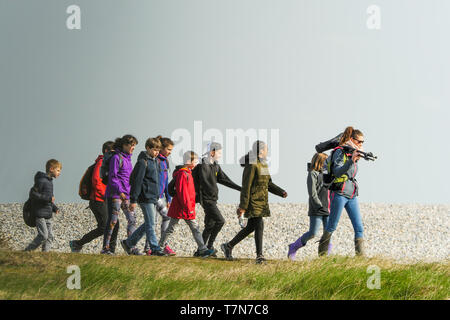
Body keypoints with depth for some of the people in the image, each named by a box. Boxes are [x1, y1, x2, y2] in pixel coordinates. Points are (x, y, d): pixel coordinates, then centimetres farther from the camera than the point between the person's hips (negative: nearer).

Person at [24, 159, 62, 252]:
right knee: (43, 236, -13)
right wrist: (48, 198, -22)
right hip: (40, 214, -9)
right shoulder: (41, 180, -13)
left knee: (50, 237, 4)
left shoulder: (49, 181, 16)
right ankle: (27, 251, -3)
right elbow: (33, 194, -19)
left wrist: (54, 208, 13)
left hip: (48, 215, 9)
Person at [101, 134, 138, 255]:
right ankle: (106, 248, 2)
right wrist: (120, 191, -23)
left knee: (132, 219, 1)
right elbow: (112, 177, -15)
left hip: (126, 195, 8)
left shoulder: (127, 158, 17)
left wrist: (130, 194, 21)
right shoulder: (117, 157, -9)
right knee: (113, 221, -5)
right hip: (115, 195, -8)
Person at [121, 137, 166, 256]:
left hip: (154, 198, 9)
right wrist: (133, 200, -16)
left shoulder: (155, 161, 16)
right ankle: (155, 249, -3)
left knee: (148, 224, 11)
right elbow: (136, 181, -14)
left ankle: (129, 243, 19)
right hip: (146, 197, -9)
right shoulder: (143, 162, -11)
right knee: (150, 224, -6)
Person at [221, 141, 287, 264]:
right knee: (259, 226, -12)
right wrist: (243, 206, -19)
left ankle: (228, 246, 25)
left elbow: (269, 184, 19)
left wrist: (281, 192, 3)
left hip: (261, 202, 10)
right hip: (253, 202, -10)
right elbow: (246, 186, -17)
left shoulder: (263, 165, 14)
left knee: (250, 227, 13)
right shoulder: (252, 165, -15)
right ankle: (259, 256, -9)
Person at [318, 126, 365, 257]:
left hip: (352, 195, 7)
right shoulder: (339, 152, -9)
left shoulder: (352, 153, 14)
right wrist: (351, 161, -32)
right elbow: (337, 172, -22)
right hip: (339, 194, -7)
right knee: (331, 227, 3)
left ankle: (360, 255, -4)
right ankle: (322, 254, 16)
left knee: (359, 228, -3)